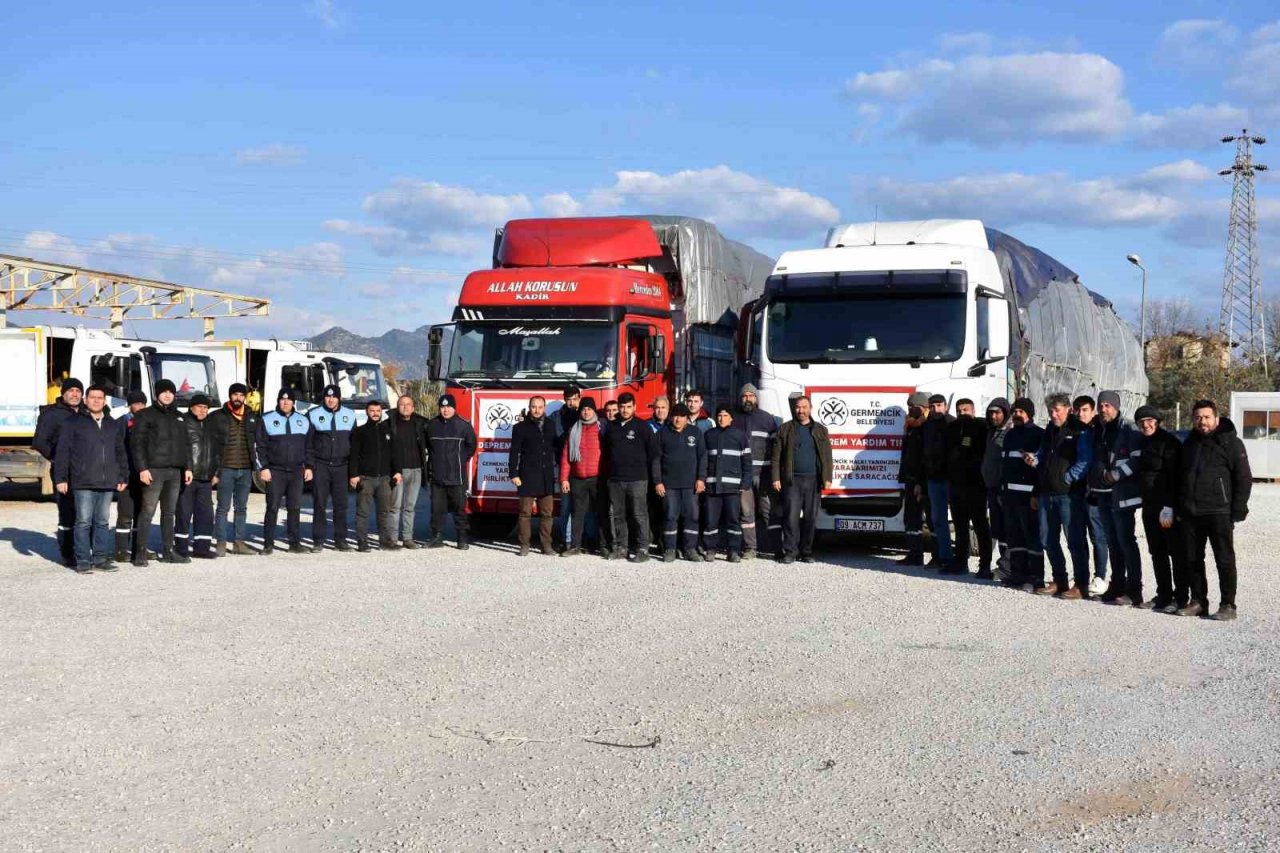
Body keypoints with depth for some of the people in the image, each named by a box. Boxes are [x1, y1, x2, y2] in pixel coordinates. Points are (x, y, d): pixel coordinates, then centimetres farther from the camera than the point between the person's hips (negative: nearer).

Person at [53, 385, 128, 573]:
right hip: (83, 483, -4)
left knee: (103, 522, 7)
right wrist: (60, 478, -6)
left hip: (107, 484, 4)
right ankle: (82, 560, 0)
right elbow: (62, 452, 0)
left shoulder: (114, 425, 17)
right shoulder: (73, 423, 3)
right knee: (83, 522, -4)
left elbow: (121, 454, 22)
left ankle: (101, 558, 12)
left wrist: (123, 477, 16)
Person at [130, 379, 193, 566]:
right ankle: (140, 553, -7)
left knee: (170, 513, 9)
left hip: (175, 471, 6)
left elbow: (185, 445, 21)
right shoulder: (146, 415, 0)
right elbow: (137, 443, -7)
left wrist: (187, 467, 12)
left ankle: (167, 552, 14)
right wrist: (142, 468, -15)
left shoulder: (179, 417, 19)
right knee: (147, 512, -8)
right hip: (154, 470, -6)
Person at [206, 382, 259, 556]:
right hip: (226, 468, -4)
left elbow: (259, 441, 13)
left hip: (246, 469, 4)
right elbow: (211, 443, 0)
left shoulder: (252, 417, 11)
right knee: (223, 507, -1)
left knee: (241, 507, 9)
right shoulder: (217, 417, 2)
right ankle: (220, 543, 2)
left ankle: (239, 542, 14)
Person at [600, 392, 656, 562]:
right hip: (615, 479, 5)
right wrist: (609, 470, 12)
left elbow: (651, 452, -1)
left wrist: (645, 471, -3)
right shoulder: (611, 428, 13)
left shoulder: (642, 427, -1)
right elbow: (606, 451, 19)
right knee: (618, 515, 8)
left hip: (637, 479, -5)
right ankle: (620, 548, 15)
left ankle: (643, 549, -3)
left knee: (639, 515, -5)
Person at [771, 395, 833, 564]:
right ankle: (790, 552, -2)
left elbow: (826, 456, 10)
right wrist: (776, 478, -3)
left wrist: (827, 478, 0)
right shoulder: (785, 430, 9)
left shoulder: (820, 430, 13)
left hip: (813, 480, 2)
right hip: (791, 480, -2)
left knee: (810, 518, 4)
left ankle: (806, 552, 10)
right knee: (791, 517, -6)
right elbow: (776, 456, 5)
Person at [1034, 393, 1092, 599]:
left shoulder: (1079, 432, -6)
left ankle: (1081, 585, -1)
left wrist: (1067, 478, -17)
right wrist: (1035, 460, 10)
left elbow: (1084, 461, -14)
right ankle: (1059, 582, 21)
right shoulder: (1049, 431, 18)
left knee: (1075, 540, -5)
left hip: (1069, 494, -8)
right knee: (1048, 540, 11)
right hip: (1047, 493, 8)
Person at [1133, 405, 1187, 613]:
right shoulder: (1142, 443, 14)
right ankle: (1163, 595, 20)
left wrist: (1169, 507, -21)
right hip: (1150, 506, 8)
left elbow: (1174, 477, -17)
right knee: (1157, 552, 12)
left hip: (1169, 508, -8)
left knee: (1177, 552, -3)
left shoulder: (1169, 442, -11)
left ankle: (1181, 598, 1)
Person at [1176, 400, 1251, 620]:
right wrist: (1180, 508, 15)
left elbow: (1244, 478, -6)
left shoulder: (1231, 443, -3)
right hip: (1191, 513, 6)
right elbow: (1180, 477, 22)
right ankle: (1198, 601, 17)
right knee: (1192, 560, 8)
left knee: (1225, 559, -2)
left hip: (1219, 513, -6)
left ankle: (1228, 605, 2)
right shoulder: (1190, 444, 15)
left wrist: (1238, 511, -11)